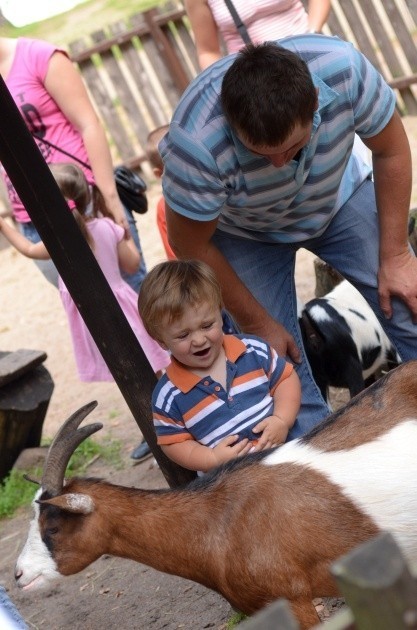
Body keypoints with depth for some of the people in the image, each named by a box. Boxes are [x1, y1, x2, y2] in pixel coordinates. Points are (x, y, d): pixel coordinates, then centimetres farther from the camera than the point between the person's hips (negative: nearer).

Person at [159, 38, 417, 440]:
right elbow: (191, 246, -22)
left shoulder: (343, 68, -34)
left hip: (338, 197, 2)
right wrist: (257, 323, -12)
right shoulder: (196, 143, -39)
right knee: (281, 365, -9)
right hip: (245, 233, -2)